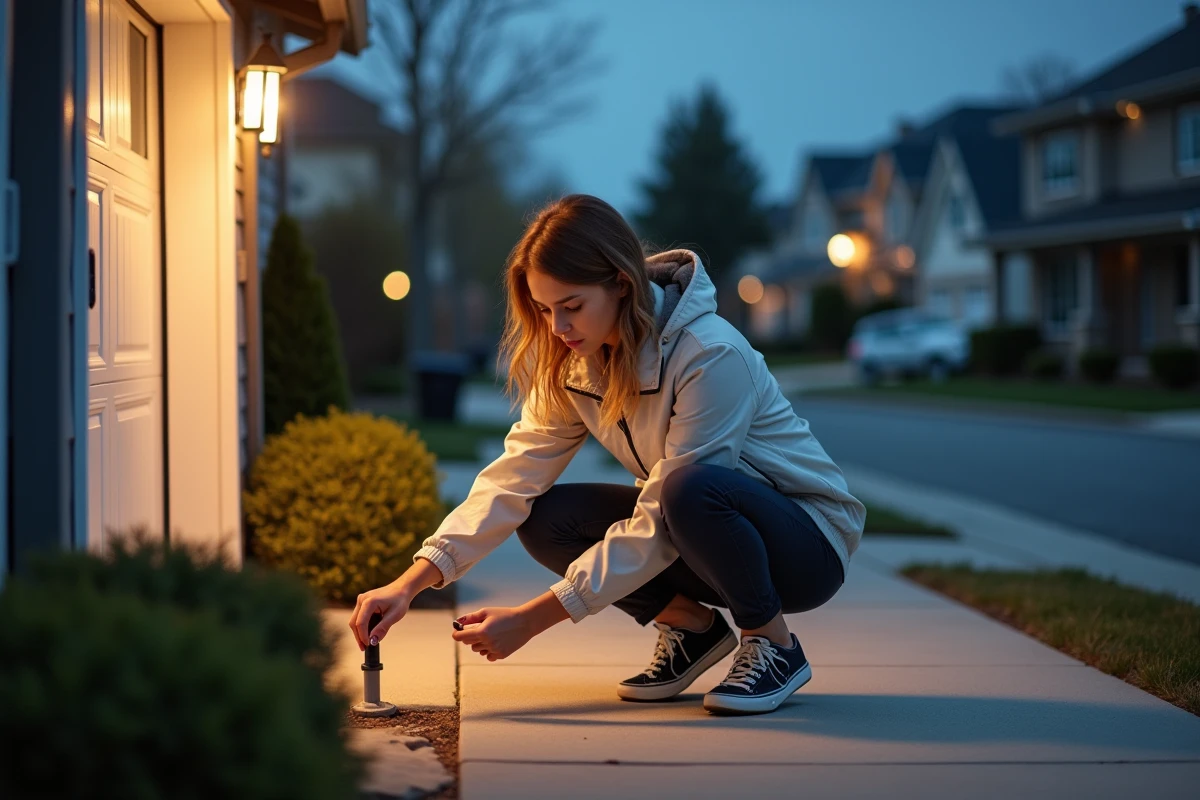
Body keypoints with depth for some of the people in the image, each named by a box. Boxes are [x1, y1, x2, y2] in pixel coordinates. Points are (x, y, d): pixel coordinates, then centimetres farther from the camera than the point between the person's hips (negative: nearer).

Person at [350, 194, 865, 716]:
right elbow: (513, 477, -12)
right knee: (545, 518, -15)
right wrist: (410, 584, -25)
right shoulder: (572, 363, -5)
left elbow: (657, 530, -29)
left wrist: (531, 620, -29)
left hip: (809, 543, -6)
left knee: (691, 488, -37)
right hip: (700, 531, 7)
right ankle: (690, 625, 6)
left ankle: (775, 647, -12)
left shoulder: (711, 356, -28)